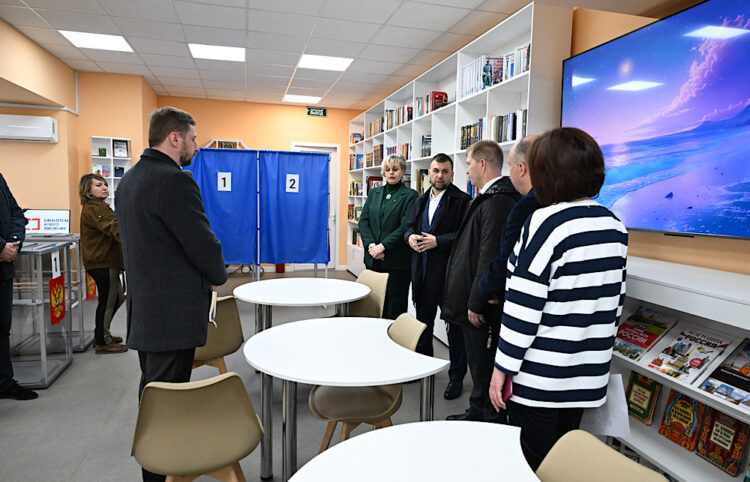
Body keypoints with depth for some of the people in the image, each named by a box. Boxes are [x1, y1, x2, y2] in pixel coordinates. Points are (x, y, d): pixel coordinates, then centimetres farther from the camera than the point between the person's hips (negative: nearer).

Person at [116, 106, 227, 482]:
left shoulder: (129, 179, 11)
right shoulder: (175, 182, -20)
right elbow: (203, 244, -19)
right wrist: (218, 276, 1)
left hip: (143, 307, 11)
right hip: (173, 313, -10)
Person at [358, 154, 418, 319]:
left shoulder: (410, 195, -2)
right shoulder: (374, 193, 14)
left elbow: (405, 226, -11)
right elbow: (363, 220, 7)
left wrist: (383, 246, -17)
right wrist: (371, 245, -9)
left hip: (396, 261, -4)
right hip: (373, 259, 5)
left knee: (394, 308, 0)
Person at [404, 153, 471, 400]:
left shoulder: (462, 201, -8)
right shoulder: (421, 200, 14)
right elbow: (409, 225, 19)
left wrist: (438, 241, -21)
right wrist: (411, 236, -3)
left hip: (449, 273, -7)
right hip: (422, 272, 7)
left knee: (454, 326, 5)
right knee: (423, 323, 19)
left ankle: (456, 377, 19)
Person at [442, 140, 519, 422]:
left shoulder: (498, 201, -19)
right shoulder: (488, 198, 14)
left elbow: (491, 257, -24)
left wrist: (476, 303, -20)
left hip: (484, 306, -10)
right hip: (473, 302, 10)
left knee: (485, 367, 4)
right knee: (477, 363, 22)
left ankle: (492, 421, 20)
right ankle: (476, 412, 38)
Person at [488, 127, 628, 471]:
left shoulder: (546, 221, -18)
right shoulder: (615, 227, 4)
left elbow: (524, 304, -19)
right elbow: (615, 302, 12)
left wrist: (503, 366, -11)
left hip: (539, 378, -7)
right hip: (588, 377, 7)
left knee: (530, 464, 10)